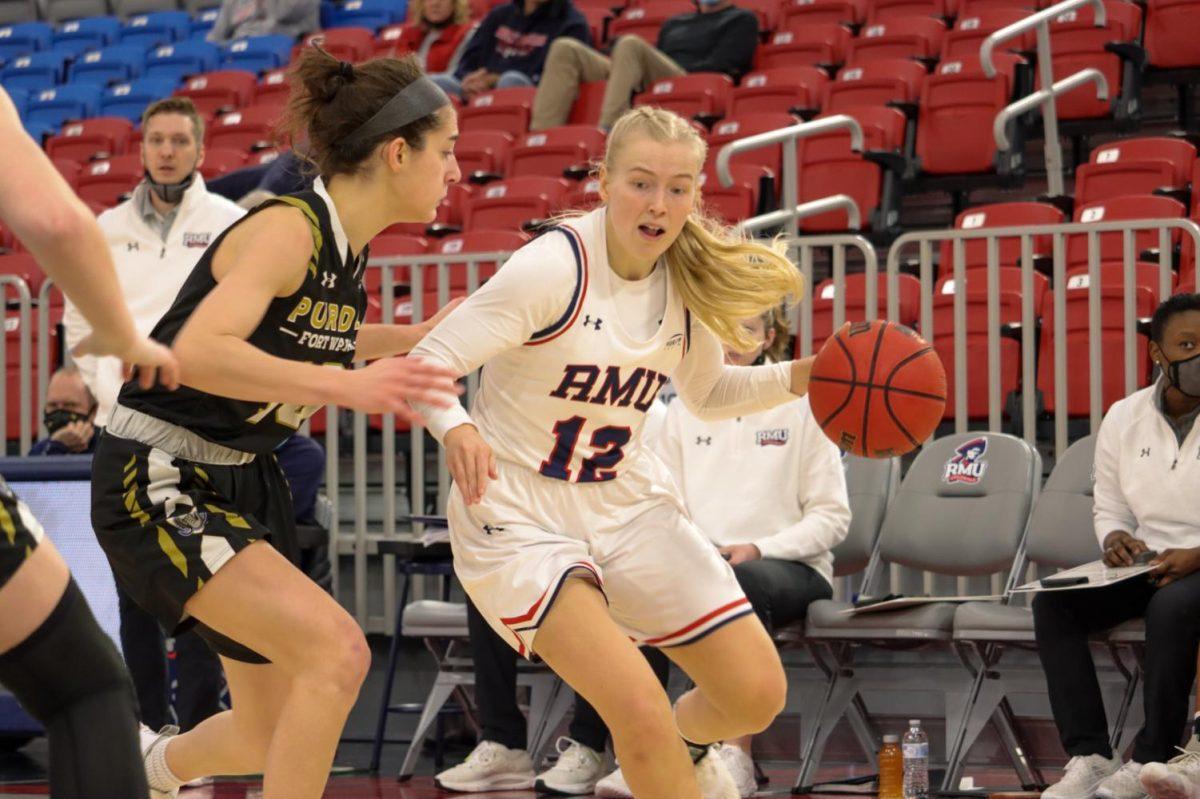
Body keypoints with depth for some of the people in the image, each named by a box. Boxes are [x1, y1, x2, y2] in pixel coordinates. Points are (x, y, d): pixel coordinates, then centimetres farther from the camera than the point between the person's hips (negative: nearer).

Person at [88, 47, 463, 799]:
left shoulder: (347, 246, 3)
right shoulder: (290, 229, -22)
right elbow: (198, 353, -37)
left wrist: (413, 338, 14)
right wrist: (346, 385, -43)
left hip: (242, 479, 9)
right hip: (158, 484, -9)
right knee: (336, 650, -25)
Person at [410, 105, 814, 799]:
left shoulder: (688, 280, -1)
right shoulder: (553, 268, -20)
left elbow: (705, 392, 17)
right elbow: (428, 363, -20)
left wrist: (796, 378, -1)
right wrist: (456, 429, -41)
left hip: (629, 506, 6)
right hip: (519, 519, -6)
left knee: (758, 695, 2)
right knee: (639, 709, -24)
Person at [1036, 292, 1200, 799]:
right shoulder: (1123, 419, 7)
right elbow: (1108, 509, 16)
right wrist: (1114, 538, -7)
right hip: (1143, 565, 5)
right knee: (1053, 604, -19)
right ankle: (1089, 756, -22)